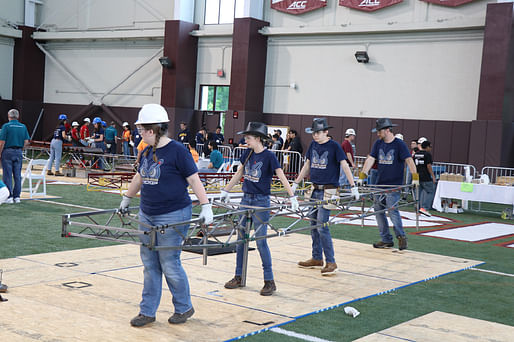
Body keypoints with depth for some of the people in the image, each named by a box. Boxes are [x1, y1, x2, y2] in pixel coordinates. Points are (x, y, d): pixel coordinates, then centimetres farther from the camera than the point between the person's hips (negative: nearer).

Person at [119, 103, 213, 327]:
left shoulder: (177, 150, -12)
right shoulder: (147, 152, 9)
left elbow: (194, 179, -11)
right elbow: (139, 178, 25)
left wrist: (206, 207, -16)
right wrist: (126, 199, 35)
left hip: (173, 216, -7)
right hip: (147, 215, 7)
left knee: (169, 264, -1)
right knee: (149, 264, 10)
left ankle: (184, 307, 19)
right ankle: (148, 311, 19)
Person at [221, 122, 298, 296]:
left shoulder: (269, 156, -11)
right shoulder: (247, 154, 7)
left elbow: (282, 177, -15)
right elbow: (239, 174, 18)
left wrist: (292, 197, -23)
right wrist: (226, 190, 20)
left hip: (261, 202, -6)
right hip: (246, 199, 6)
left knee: (260, 241, -6)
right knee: (241, 239, 9)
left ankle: (269, 281, 4)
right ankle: (239, 277, 20)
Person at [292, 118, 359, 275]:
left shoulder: (334, 146, -7)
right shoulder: (313, 145, 10)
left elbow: (344, 165, -10)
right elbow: (307, 166, 18)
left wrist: (354, 187, -16)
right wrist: (295, 184, 19)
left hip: (328, 191, -6)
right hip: (315, 190, 7)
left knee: (322, 226, -12)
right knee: (314, 224, 11)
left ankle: (331, 263, -6)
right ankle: (317, 258, 23)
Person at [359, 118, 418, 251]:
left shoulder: (399, 144, -6)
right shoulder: (378, 143, 9)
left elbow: (409, 160, -11)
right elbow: (370, 159, 3)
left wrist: (415, 177, -22)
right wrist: (362, 175, -9)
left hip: (394, 185, -6)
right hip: (379, 184, 6)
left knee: (392, 210, -14)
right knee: (378, 211, 6)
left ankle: (401, 236, 4)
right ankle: (386, 240, 15)